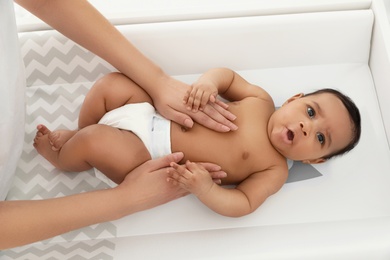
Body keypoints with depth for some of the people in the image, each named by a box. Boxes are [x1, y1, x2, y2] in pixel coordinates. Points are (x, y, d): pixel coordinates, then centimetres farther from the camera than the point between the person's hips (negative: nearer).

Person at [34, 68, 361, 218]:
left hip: (150, 161, -5)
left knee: (94, 142, -22)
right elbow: (228, 75, 9)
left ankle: (62, 155, 15)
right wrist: (208, 82, -15)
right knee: (113, 83, -5)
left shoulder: (275, 171, -10)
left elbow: (243, 204, -16)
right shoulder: (261, 100, -1)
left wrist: (205, 189, -36)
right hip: (153, 112, 5)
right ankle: (80, 133, 20)